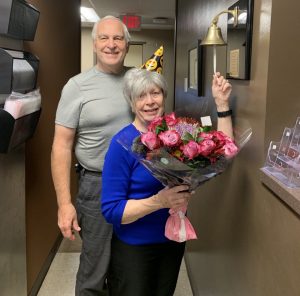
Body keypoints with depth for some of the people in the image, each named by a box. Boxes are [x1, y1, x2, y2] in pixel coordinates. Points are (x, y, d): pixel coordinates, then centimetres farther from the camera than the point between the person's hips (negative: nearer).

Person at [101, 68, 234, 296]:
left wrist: (221, 103, -10)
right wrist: (158, 201, -32)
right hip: (133, 246, -5)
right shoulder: (123, 143, -18)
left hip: (174, 240, 5)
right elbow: (111, 210, -20)